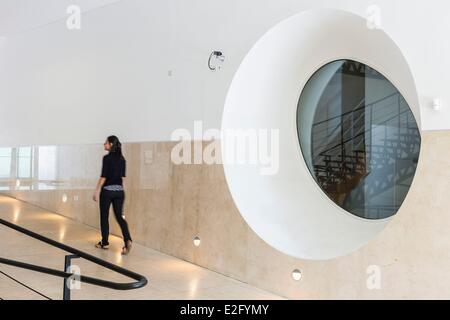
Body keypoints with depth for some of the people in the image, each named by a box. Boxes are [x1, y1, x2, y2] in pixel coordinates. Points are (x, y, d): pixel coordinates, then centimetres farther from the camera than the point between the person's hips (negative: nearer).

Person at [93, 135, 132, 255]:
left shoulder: (107, 158, -12)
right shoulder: (122, 158, 7)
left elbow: (103, 176, -13)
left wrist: (97, 191, -8)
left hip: (107, 190, -5)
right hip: (119, 191, 5)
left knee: (104, 217, 9)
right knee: (120, 216, 4)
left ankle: (105, 243, 18)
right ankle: (128, 239, -15)